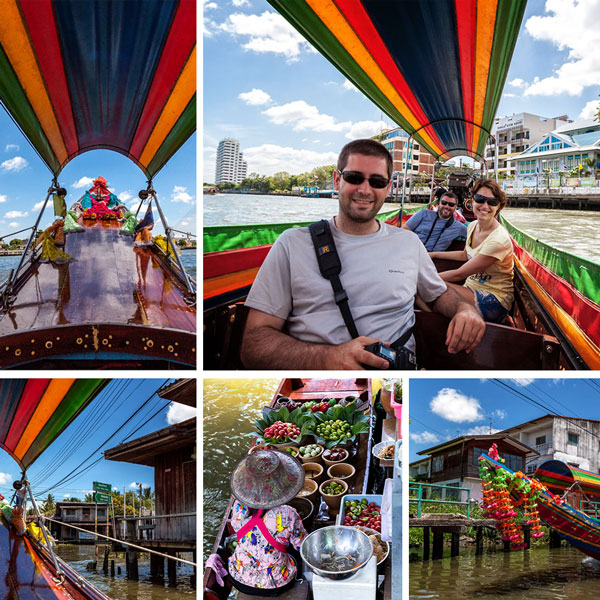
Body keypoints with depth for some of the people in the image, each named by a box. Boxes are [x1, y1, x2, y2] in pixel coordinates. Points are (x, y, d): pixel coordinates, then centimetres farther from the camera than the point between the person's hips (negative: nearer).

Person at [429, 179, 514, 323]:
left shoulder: (499, 239, -23)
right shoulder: (473, 226, 3)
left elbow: (459, 274, -20)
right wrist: (433, 254, 22)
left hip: (494, 301, -8)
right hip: (471, 288, 8)